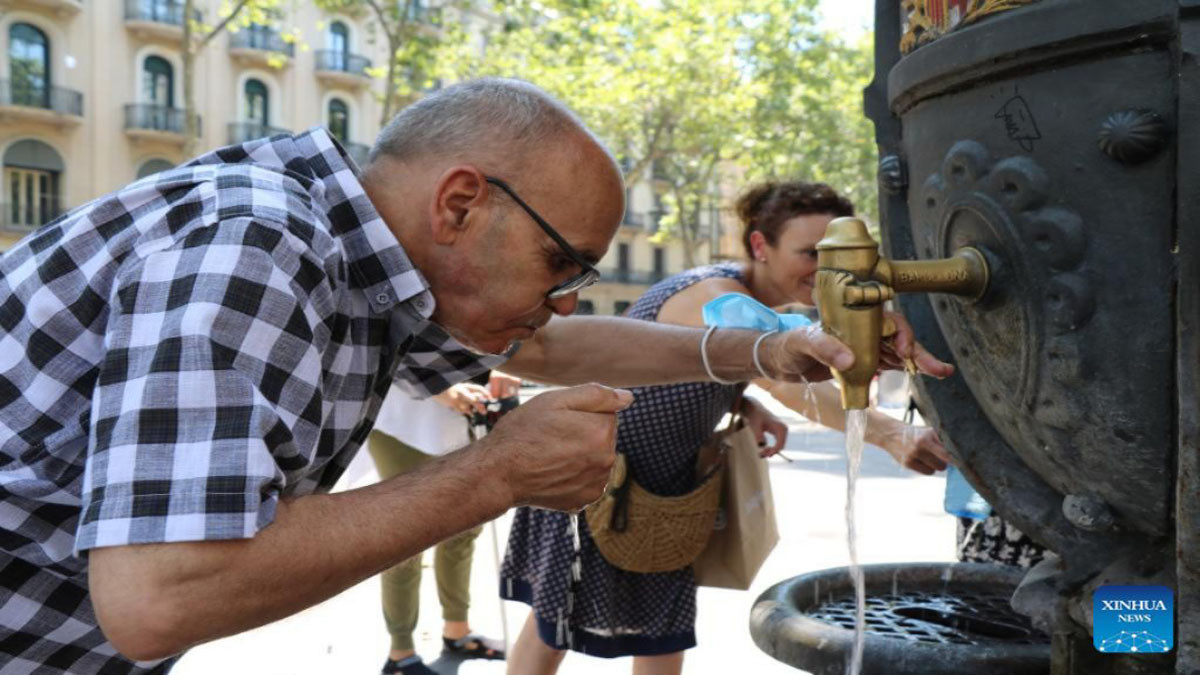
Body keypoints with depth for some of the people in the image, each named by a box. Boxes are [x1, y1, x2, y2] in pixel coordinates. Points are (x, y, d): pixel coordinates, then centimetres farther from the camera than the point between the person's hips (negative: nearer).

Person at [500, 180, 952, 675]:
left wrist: (748, 408, -11)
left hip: (663, 489, 9)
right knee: (554, 623, 7)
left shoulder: (760, 301, -1)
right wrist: (891, 435, -58)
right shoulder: (717, 296, -30)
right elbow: (787, 384, -47)